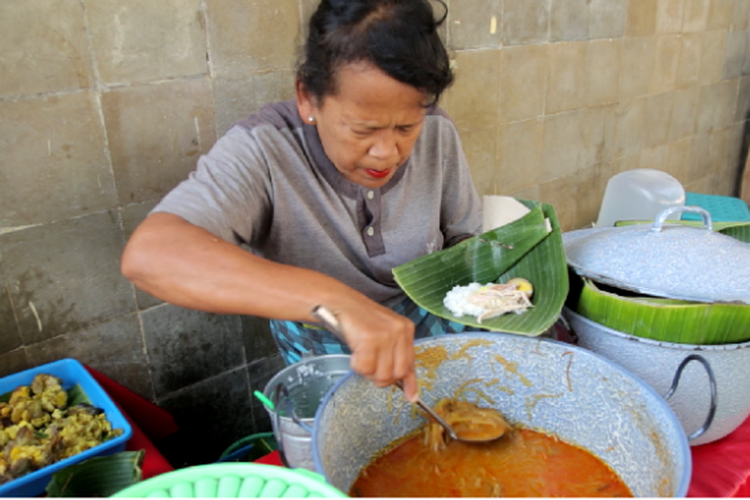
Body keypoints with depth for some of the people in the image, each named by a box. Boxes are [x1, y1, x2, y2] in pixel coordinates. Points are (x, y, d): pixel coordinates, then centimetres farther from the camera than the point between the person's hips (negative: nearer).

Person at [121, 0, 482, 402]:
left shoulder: (437, 135, -12)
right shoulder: (262, 153, -26)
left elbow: (465, 238, 5)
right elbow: (147, 255, -43)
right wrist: (333, 299, -53)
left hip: (428, 330, 4)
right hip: (321, 354, -3)